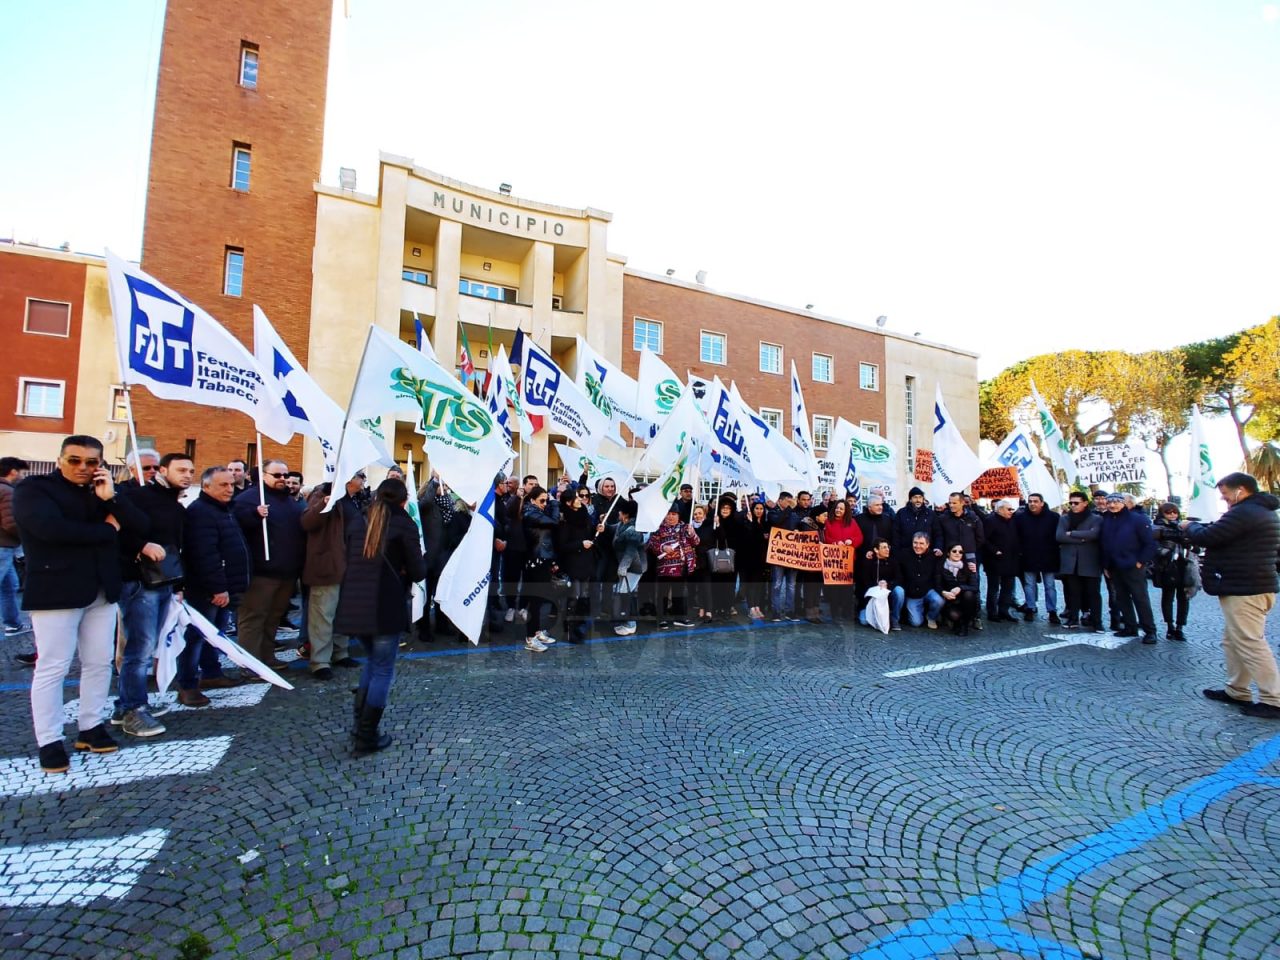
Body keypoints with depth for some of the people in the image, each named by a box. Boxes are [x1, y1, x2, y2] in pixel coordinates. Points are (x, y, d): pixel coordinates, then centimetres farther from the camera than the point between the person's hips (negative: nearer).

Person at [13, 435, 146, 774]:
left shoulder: (103, 491, 11)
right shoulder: (32, 489, -3)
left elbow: (140, 526, 0)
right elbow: (52, 529, -22)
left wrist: (111, 498, -13)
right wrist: (107, 530, -11)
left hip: (102, 591, 5)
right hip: (55, 591, -5)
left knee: (100, 662, 10)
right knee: (52, 667, 0)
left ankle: (91, 727, 22)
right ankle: (49, 742, 10)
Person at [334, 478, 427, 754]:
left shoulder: (357, 520, 10)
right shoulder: (404, 524, -6)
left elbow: (348, 560, 17)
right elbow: (418, 572, -6)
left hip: (353, 606, 6)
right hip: (386, 607, -6)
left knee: (373, 660, 25)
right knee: (383, 670, 7)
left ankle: (359, 724, 25)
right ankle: (366, 737, 12)